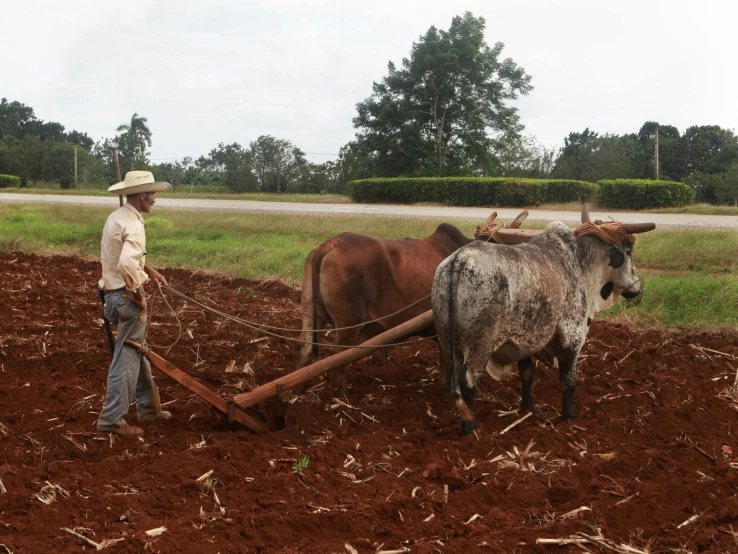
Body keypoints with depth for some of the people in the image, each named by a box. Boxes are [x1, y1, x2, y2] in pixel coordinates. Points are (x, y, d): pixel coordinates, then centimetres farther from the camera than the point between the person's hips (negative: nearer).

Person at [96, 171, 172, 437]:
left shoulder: (117, 217, 10)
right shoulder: (133, 225, -21)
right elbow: (127, 264, -36)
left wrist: (149, 270, 16)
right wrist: (137, 293, -23)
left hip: (114, 292, 10)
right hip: (126, 296, -10)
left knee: (137, 352, 20)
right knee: (127, 358, -3)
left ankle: (148, 407, 32)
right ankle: (112, 418, 2)